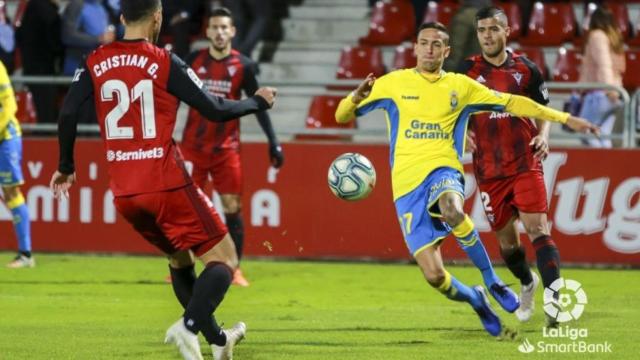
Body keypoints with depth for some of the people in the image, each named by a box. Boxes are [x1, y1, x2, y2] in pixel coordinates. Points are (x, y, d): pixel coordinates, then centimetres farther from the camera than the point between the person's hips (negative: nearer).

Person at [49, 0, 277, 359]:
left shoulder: (95, 63, 3)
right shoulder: (165, 63, -8)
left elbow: (68, 115, -1)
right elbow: (216, 111, -5)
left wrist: (67, 167, 14)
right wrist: (258, 102, 13)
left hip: (124, 193, 6)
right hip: (167, 185, -6)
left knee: (179, 259, 26)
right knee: (224, 259, 0)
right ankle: (189, 326, -24)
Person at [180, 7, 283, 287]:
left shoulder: (243, 66, -2)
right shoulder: (193, 61, -1)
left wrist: (273, 142, -2)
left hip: (226, 148, 0)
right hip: (193, 146, 1)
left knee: (232, 208, -5)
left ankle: (234, 269, 4)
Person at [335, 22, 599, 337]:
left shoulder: (460, 86, 11)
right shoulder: (394, 83, 7)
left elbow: (512, 103, 17)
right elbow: (342, 116, 6)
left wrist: (564, 118, 15)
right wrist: (356, 97, -17)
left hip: (443, 172, 0)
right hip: (407, 185, 0)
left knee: (452, 210, -40)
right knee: (434, 275, -13)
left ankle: (491, 281, -16)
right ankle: (475, 300, 23)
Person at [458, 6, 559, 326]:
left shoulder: (526, 69, 3)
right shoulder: (466, 71, 2)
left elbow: (543, 111, 13)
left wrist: (543, 136, -6)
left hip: (526, 164, -1)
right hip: (489, 170, 1)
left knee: (538, 228, -16)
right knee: (506, 237, 9)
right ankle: (527, 284, 37)